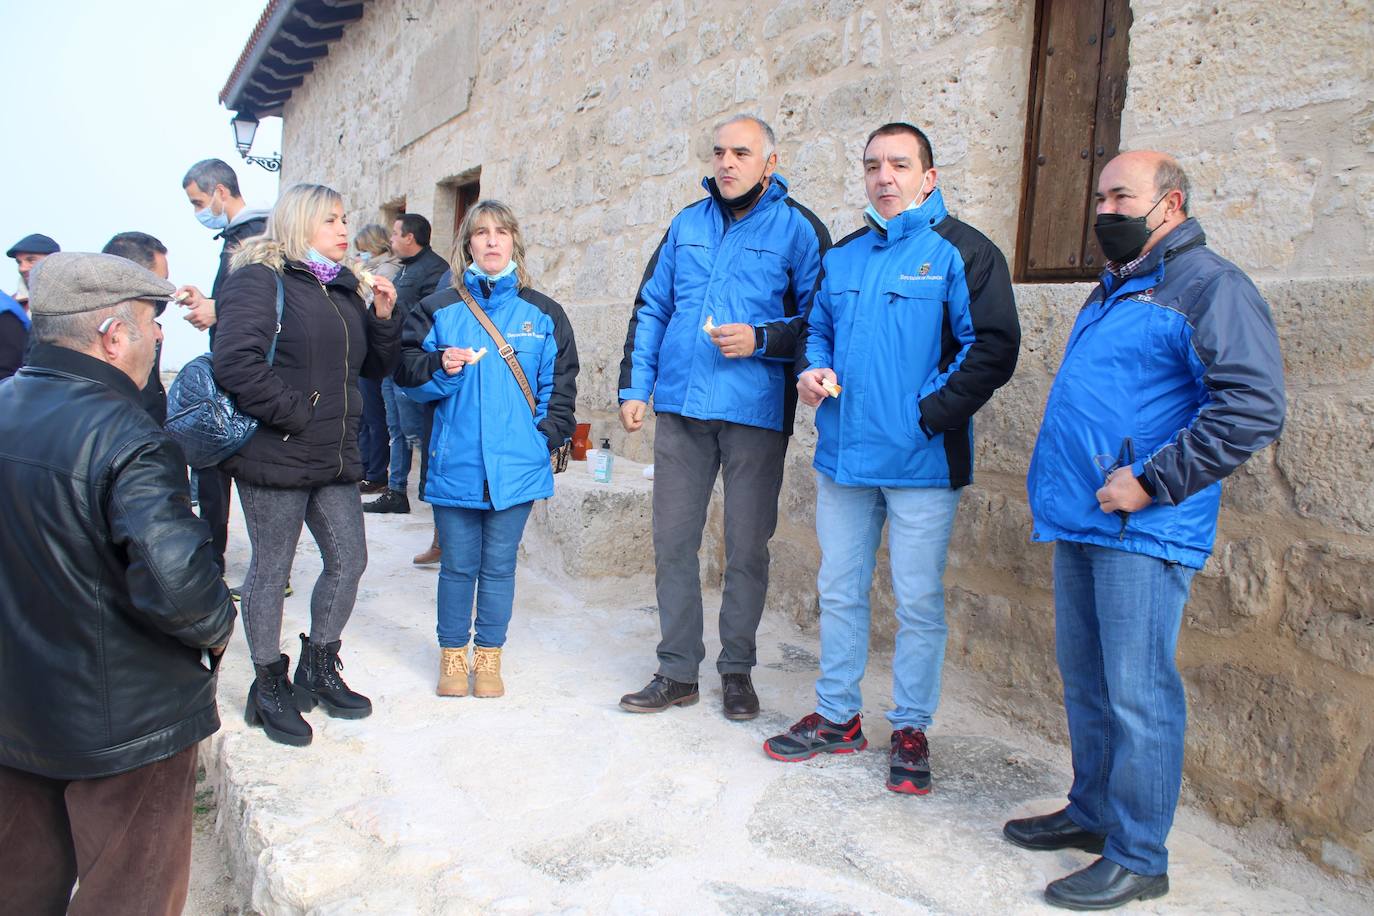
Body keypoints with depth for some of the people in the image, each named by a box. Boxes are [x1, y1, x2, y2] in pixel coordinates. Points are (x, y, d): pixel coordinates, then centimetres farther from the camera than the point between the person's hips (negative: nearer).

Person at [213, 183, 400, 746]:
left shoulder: (342, 289, 15)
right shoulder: (259, 279, -8)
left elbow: (374, 367, 17)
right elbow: (235, 361, -21)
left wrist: (383, 318, 2)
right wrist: (294, 414, -19)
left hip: (336, 458, 7)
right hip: (276, 456, -7)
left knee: (348, 561, 11)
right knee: (271, 571, 6)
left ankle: (319, 670, 31)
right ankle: (269, 688, 23)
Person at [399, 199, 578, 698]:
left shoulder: (543, 313, 6)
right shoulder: (441, 308, 6)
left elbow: (560, 385, 8)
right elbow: (409, 377, 6)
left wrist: (546, 437, -2)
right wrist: (441, 368, -13)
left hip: (516, 466, 0)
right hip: (454, 464, 0)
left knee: (499, 566, 8)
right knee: (457, 566, 8)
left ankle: (488, 656, 23)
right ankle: (453, 655, 25)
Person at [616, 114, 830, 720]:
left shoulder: (798, 228, 1)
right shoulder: (687, 224, 15)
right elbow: (650, 309, 18)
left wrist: (760, 339, -16)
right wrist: (634, 387, 11)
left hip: (754, 413, -4)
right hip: (679, 406, 4)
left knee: (747, 547, 4)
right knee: (673, 541, 6)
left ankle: (737, 670, 21)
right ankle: (677, 672, 18)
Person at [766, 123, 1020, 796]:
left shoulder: (961, 252, -4)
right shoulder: (841, 256, 14)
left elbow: (993, 347, -10)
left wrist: (930, 413, -16)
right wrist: (814, 370, 2)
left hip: (921, 462, -5)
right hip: (844, 456, 6)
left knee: (918, 601, 4)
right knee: (839, 590, 14)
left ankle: (910, 729, 21)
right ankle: (837, 715, 29)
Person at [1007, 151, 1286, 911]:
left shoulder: (1210, 287, -9)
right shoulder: (1113, 290, 20)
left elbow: (1252, 410, -19)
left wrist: (1151, 481, -20)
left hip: (1143, 532, -9)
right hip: (1080, 521, 9)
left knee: (1136, 692, -2)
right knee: (1084, 680, 16)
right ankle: (1092, 812, 31)